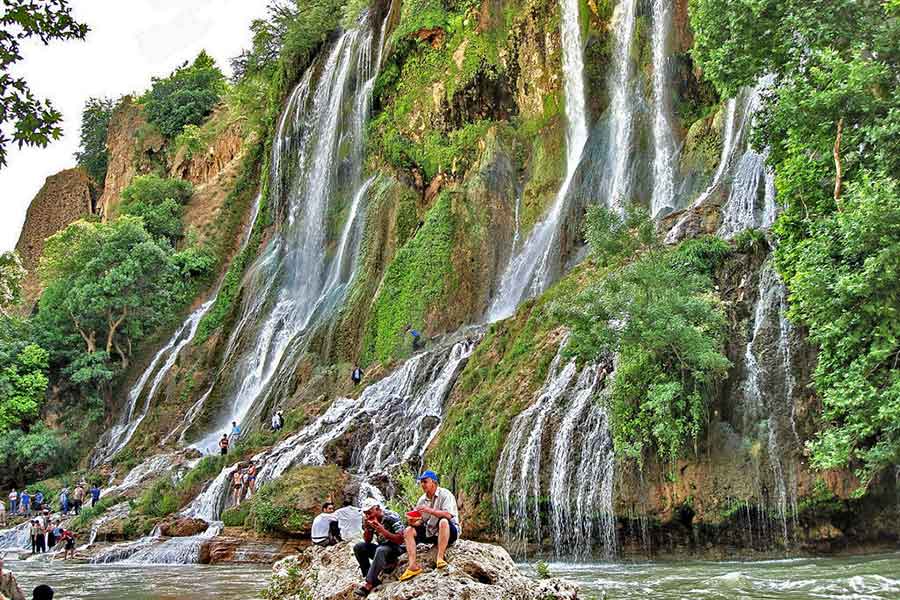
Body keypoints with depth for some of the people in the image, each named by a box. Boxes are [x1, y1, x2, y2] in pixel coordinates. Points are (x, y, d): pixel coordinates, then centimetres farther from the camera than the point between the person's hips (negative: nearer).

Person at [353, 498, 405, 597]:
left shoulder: (392, 517, -18)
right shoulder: (370, 520, -2)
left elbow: (400, 540, -23)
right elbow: (367, 541, 5)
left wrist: (383, 531, -34)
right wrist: (367, 528, -15)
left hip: (396, 548, -7)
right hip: (382, 547, 7)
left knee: (381, 550, -36)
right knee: (358, 547, -11)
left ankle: (369, 584, -36)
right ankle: (372, 579, -17)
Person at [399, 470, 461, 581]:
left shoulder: (445, 494, -10)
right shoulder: (422, 500, 8)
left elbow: (448, 515, -25)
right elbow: (420, 522, 8)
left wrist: (429, 510, -30)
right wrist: (413, 522, -15)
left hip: (449, 532, -6)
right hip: (430, 533, 7)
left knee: (443, 522, -38)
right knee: (409, 531, -9)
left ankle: (440, 558, -35)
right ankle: (413, 566, -20)